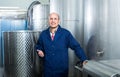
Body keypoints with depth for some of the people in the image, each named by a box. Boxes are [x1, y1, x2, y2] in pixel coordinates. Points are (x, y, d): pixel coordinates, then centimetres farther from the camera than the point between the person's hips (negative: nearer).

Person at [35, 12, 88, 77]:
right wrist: (40, 51, -4)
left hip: (62, 70, -2)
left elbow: (76, 46, -9)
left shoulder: (66, 33, -6)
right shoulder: (43, 34, 2)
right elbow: (38, 46, 17)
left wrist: (84, 59, -18)